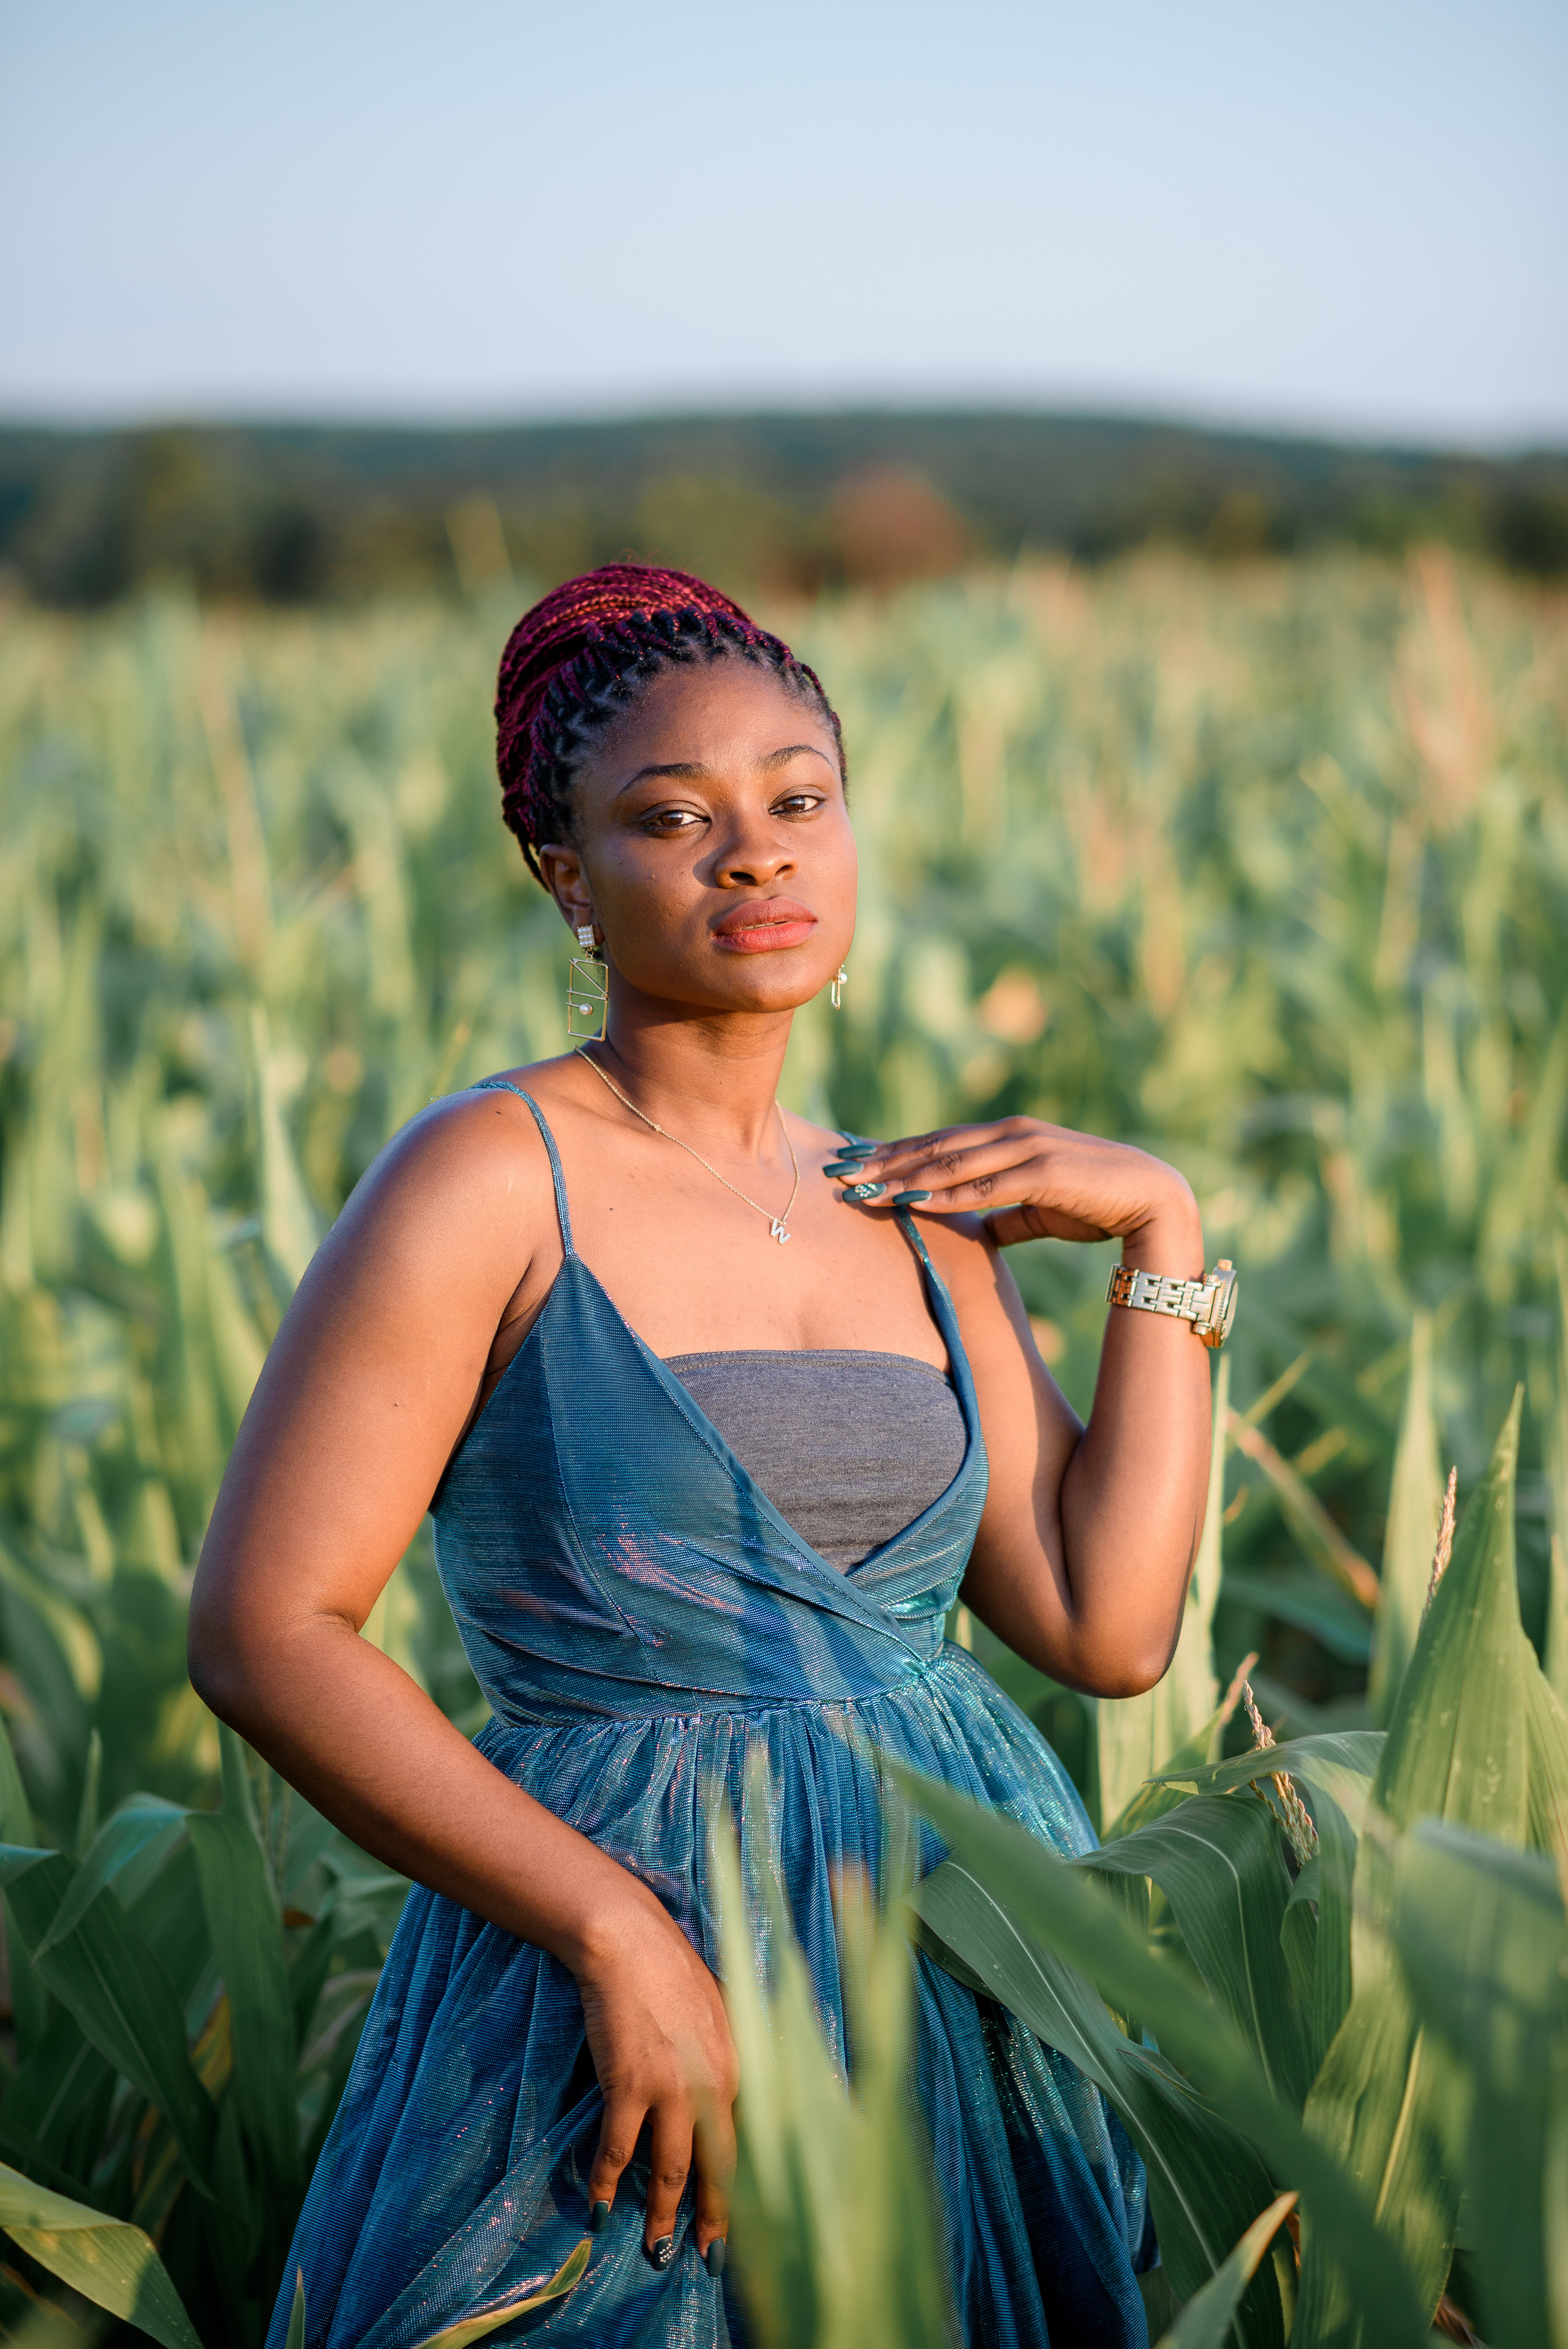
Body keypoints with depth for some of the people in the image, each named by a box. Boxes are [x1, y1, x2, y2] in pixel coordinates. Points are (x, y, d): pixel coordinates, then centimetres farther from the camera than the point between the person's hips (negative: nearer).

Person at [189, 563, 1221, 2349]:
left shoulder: (921, 1218, 8)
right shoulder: (491, 1178, -10)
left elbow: (1111, 1629, 2)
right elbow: (264, 1630, -15)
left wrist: (1163, 1236, 0)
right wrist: (627, 1931, -21)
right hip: (616, 1977, -6)